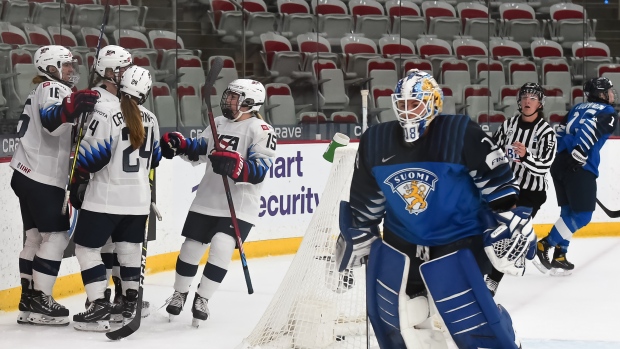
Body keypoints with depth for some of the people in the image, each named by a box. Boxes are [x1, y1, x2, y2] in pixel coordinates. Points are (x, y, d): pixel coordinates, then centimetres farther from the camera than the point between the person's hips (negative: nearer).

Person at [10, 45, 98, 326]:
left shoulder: (41, 92, 22)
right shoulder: (52, 88, -11)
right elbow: (50, 121, -32)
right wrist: (70, 108, -49)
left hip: (29, 176, 11)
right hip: (43, 179, -11)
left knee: (35, 237, 12)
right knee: (56, 237, -9)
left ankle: (29, 299, 15)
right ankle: (39, 302, -10)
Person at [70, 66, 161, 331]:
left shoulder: (106, 112, -14)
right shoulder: (150, 119, 6)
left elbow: (93, 153, -16)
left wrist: (76, 182, -4)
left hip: (106, 197, -6)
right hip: (138, 198, 6)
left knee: (86, 247, 1)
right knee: (129, 247, 19)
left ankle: (100, 308, -8)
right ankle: (130, 302, 25)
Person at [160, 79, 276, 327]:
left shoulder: (261, 130, -12)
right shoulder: (219, 123, 11)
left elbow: (259, 170, -21)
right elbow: (199, 149, 17)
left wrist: (235, 166, -38)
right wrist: (178, 144, -1)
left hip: (239, 206, -6)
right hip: (207, 201, 6)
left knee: (221, 247, -19)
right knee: (191, 247, 10)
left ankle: (202, 299, -4)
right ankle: (180, 293, 30)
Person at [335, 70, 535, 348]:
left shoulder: (461, 135, -18)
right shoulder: (375, 143, -3)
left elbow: (497, 180, -13)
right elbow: (366, 200, 10)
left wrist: (509, 226, -14)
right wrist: (358, 236, 16)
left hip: (460, 241, -5)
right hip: (401, 242, 5)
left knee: (471, 320, -12)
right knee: (397, 316, 8)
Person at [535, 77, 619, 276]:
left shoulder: (579, 108, 24)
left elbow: (560, 133, 19)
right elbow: (591, 130, -17)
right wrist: (579, 155, -22)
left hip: (559, 163, 8)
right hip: (579, 167, -8)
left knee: (569, 211, 16)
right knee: (582, 215, -4)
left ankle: (559, 257, 11)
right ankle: (544, 246, -8)